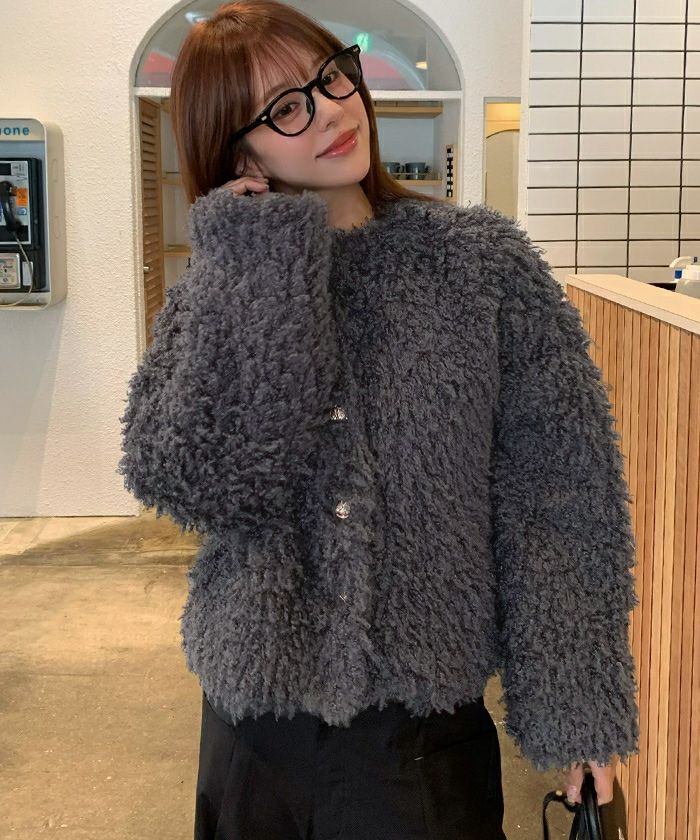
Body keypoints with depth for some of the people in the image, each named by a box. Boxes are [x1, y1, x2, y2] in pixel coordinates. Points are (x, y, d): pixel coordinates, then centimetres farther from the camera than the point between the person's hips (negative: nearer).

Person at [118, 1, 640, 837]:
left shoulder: (481, 259, -6)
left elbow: (559, 492, -6)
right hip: (251, 713, 2)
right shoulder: (217, 290, 0)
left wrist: (577, 703, -7)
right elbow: (191, 484, -17)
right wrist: (261, 265, -16)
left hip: (421, 724, -2)